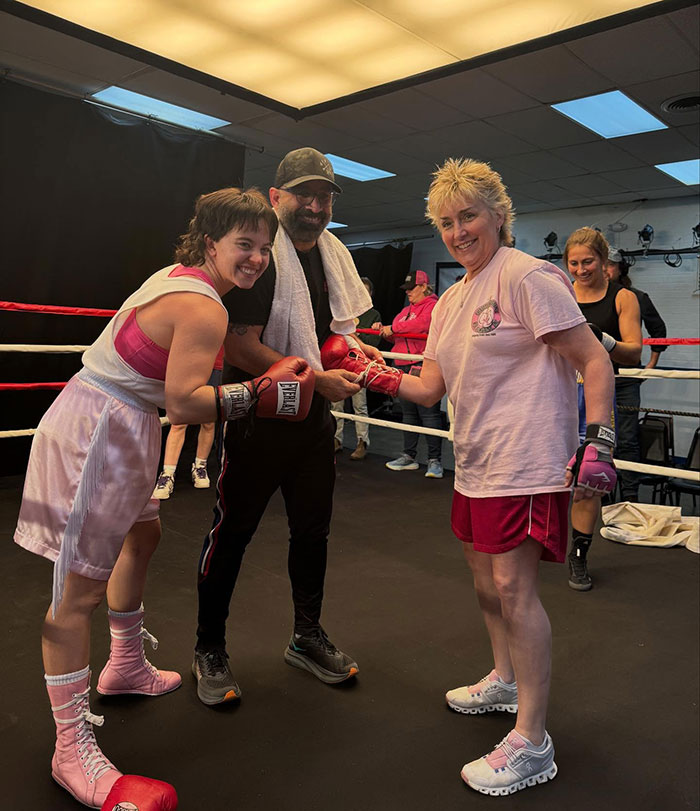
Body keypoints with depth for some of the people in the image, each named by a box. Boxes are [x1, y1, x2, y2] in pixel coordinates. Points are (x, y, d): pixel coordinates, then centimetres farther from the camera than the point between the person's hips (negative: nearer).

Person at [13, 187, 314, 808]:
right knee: (81, 588, -5)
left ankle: (126, 667, 46)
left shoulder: (179, 275, 10)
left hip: (117, 426, 11)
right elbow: (183, 404, -26)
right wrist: (256, 394, -25)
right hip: (97, 433, -11)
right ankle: (72, 750, 8)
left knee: (143, 536, 25)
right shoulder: (203, 308, -19)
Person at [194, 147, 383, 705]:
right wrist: (319, 379, -26)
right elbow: (240, 348, -23)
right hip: (255, 414, -7)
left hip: (314, 418, 7)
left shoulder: (333, 253, 9)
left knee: (313, 529, 15)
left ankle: (307, 638, 35)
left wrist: (353, 345, 0)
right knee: (232, 532, 4)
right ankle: (210, 650, 24)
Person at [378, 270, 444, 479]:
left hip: (423, 367, -9)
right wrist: (384, 331, 3)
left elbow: (422, 324, -23)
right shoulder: (406, 310, 23)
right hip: (403, 366, 9)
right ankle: (408, 456, 21)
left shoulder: (432, 306, -4)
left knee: (429, 413, -8)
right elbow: (396, 336, 24)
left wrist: (393, 328, -15)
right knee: (408, 413, 13)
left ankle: (435, 460, -3)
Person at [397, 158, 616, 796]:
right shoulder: (450, 300, 14)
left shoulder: (527, 276, -10)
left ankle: (531, 744, 6)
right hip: (474, 462, 9)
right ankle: (504, 681, 42)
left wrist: (599, 440, -20)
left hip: (527, 460, -9)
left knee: (513, 586, -8)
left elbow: (594, 360, -12)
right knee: (484, 574, 19)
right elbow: (429, 388, 11)